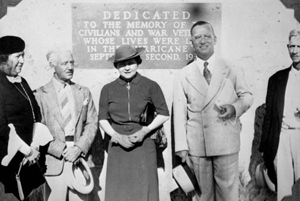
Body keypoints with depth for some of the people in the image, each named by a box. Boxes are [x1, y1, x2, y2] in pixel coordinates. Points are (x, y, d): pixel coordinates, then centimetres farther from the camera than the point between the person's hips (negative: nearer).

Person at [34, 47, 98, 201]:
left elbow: (92, 123, 7)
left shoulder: (84, 92, 12)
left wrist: (80, 148, -6)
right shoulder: (40, 94, 0)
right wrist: (60, 149, -11)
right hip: (54, 160, -3)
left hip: (79, 158, 3)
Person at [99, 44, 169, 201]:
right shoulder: (108, 89, 6)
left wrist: (144, 131, -9)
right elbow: (102, 119, 8)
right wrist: (117, 136, -8)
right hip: (118, 147, 1)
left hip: (144, 146, -1)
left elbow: (164, 114, 3)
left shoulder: (150, 86, 1)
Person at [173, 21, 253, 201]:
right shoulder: (183, 76, 4)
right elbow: (179, 113, 2)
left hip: (226, 144, 0)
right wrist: (181, 147, -3)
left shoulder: (233, 70, 7)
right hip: (196, 146, 0)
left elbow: (246, 95, 15)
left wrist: (235, 108, -8)